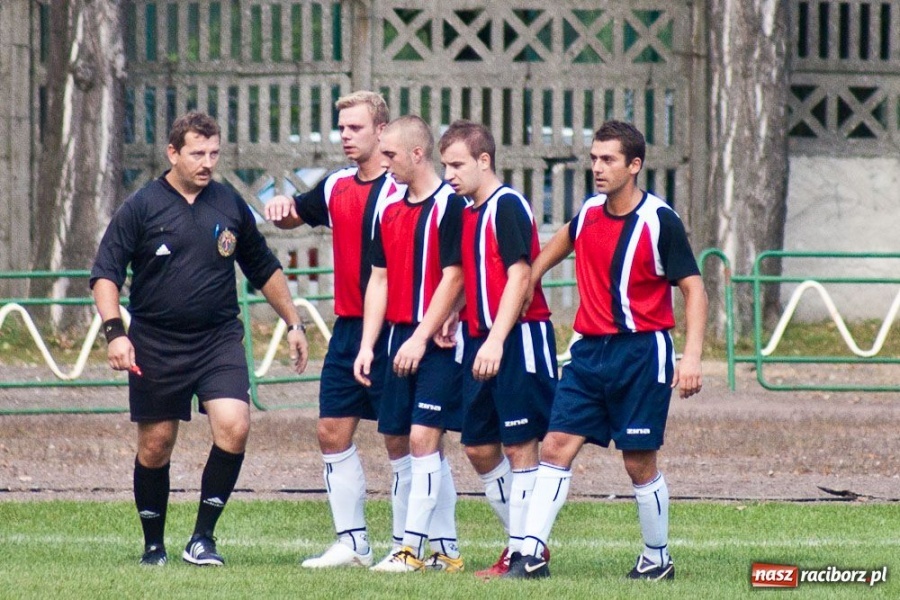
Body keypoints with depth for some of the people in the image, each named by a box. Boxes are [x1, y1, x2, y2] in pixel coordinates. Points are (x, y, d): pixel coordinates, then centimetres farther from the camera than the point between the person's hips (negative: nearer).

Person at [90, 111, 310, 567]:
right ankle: (154, 545, 22)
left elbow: (265, 270, 20)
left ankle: (202, 538, -8)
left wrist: (293, 323, 20)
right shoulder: (142, 207, -2)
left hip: (219, 341, 2)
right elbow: (105, 273, -4)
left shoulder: (230, 205, 7)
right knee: (155, 445, 4)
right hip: (155, 347, -2)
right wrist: (114, 332, -16)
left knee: (234, 427, -18)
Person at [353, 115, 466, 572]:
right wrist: (367, 344, 7)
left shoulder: (450, 206, -10)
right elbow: (380, 279, 15)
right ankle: (445, 548, 13)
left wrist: (421, 338, -17)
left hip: (438, 342, -7)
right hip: (400, 340, 7)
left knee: (423, 438, -11)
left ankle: (413, 547, -10)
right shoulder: (389, 211, 12)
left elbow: (452, 278, -14)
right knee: (426, 447, 8)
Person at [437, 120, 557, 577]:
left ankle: (523, 550, -1)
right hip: (481, 341, 9)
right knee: (478, 447, 9)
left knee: (519, 446, -5)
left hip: (518, 338, -9)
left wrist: (496, 340, -24)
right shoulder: (466, 212, 14)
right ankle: (520, 538, 19)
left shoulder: (507, 206, -11)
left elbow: (519, 277, -18)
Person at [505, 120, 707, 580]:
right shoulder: (588, 213, 5)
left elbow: (693, 288, -11)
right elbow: (567, 238, 31)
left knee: (639, 463, 1)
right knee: (556, 447, -5)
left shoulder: (659, 221, -11)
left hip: (641, 352, -5)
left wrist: (692, 356, -20)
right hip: (589, 349, 5)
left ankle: (658, 559, 18)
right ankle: (531, 555, -7)